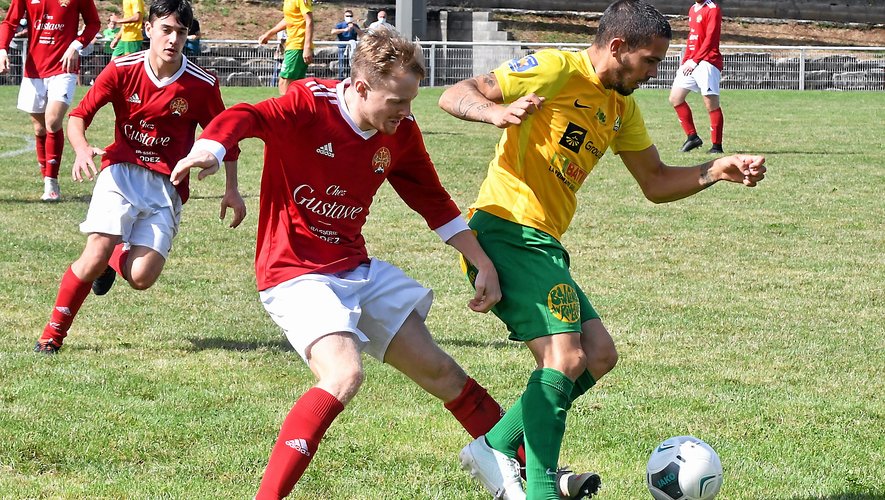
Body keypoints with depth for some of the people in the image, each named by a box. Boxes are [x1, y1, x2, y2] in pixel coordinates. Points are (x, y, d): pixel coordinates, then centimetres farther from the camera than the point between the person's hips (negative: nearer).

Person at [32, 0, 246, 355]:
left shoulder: (202, 85, -5)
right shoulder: (122, 70, -5)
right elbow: (79, 115, 0)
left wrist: (231, 190, 7)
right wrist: (81, 149, -21)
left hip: (166, 186, 1)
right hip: (121, 172, 0)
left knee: (141, 278, -15)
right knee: (95, 258, -21)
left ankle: (116, 258, 24)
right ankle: (53, 334, 0)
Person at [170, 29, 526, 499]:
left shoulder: (400, 133, 0)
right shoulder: (310, 104, -19)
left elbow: (434, 203, 14)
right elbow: (243, 119, -37)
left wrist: (484, 264, 13)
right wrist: (208, 150, -59)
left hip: (356, 268, 7)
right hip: (294, 273, -7)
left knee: (435, 368, 13)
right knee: (345, 374, -30)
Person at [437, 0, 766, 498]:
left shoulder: (622, 108, 17)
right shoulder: (557, 70, -10)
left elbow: (656, 182, 23)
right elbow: (456, 95, -14)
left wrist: (716, 171, 7)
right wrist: (498, 112, -35)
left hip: (544, 244, 10)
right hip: (507, 230, -10)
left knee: (600, 355, 9)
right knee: (566, 358, -19)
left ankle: (496, 448, 10)